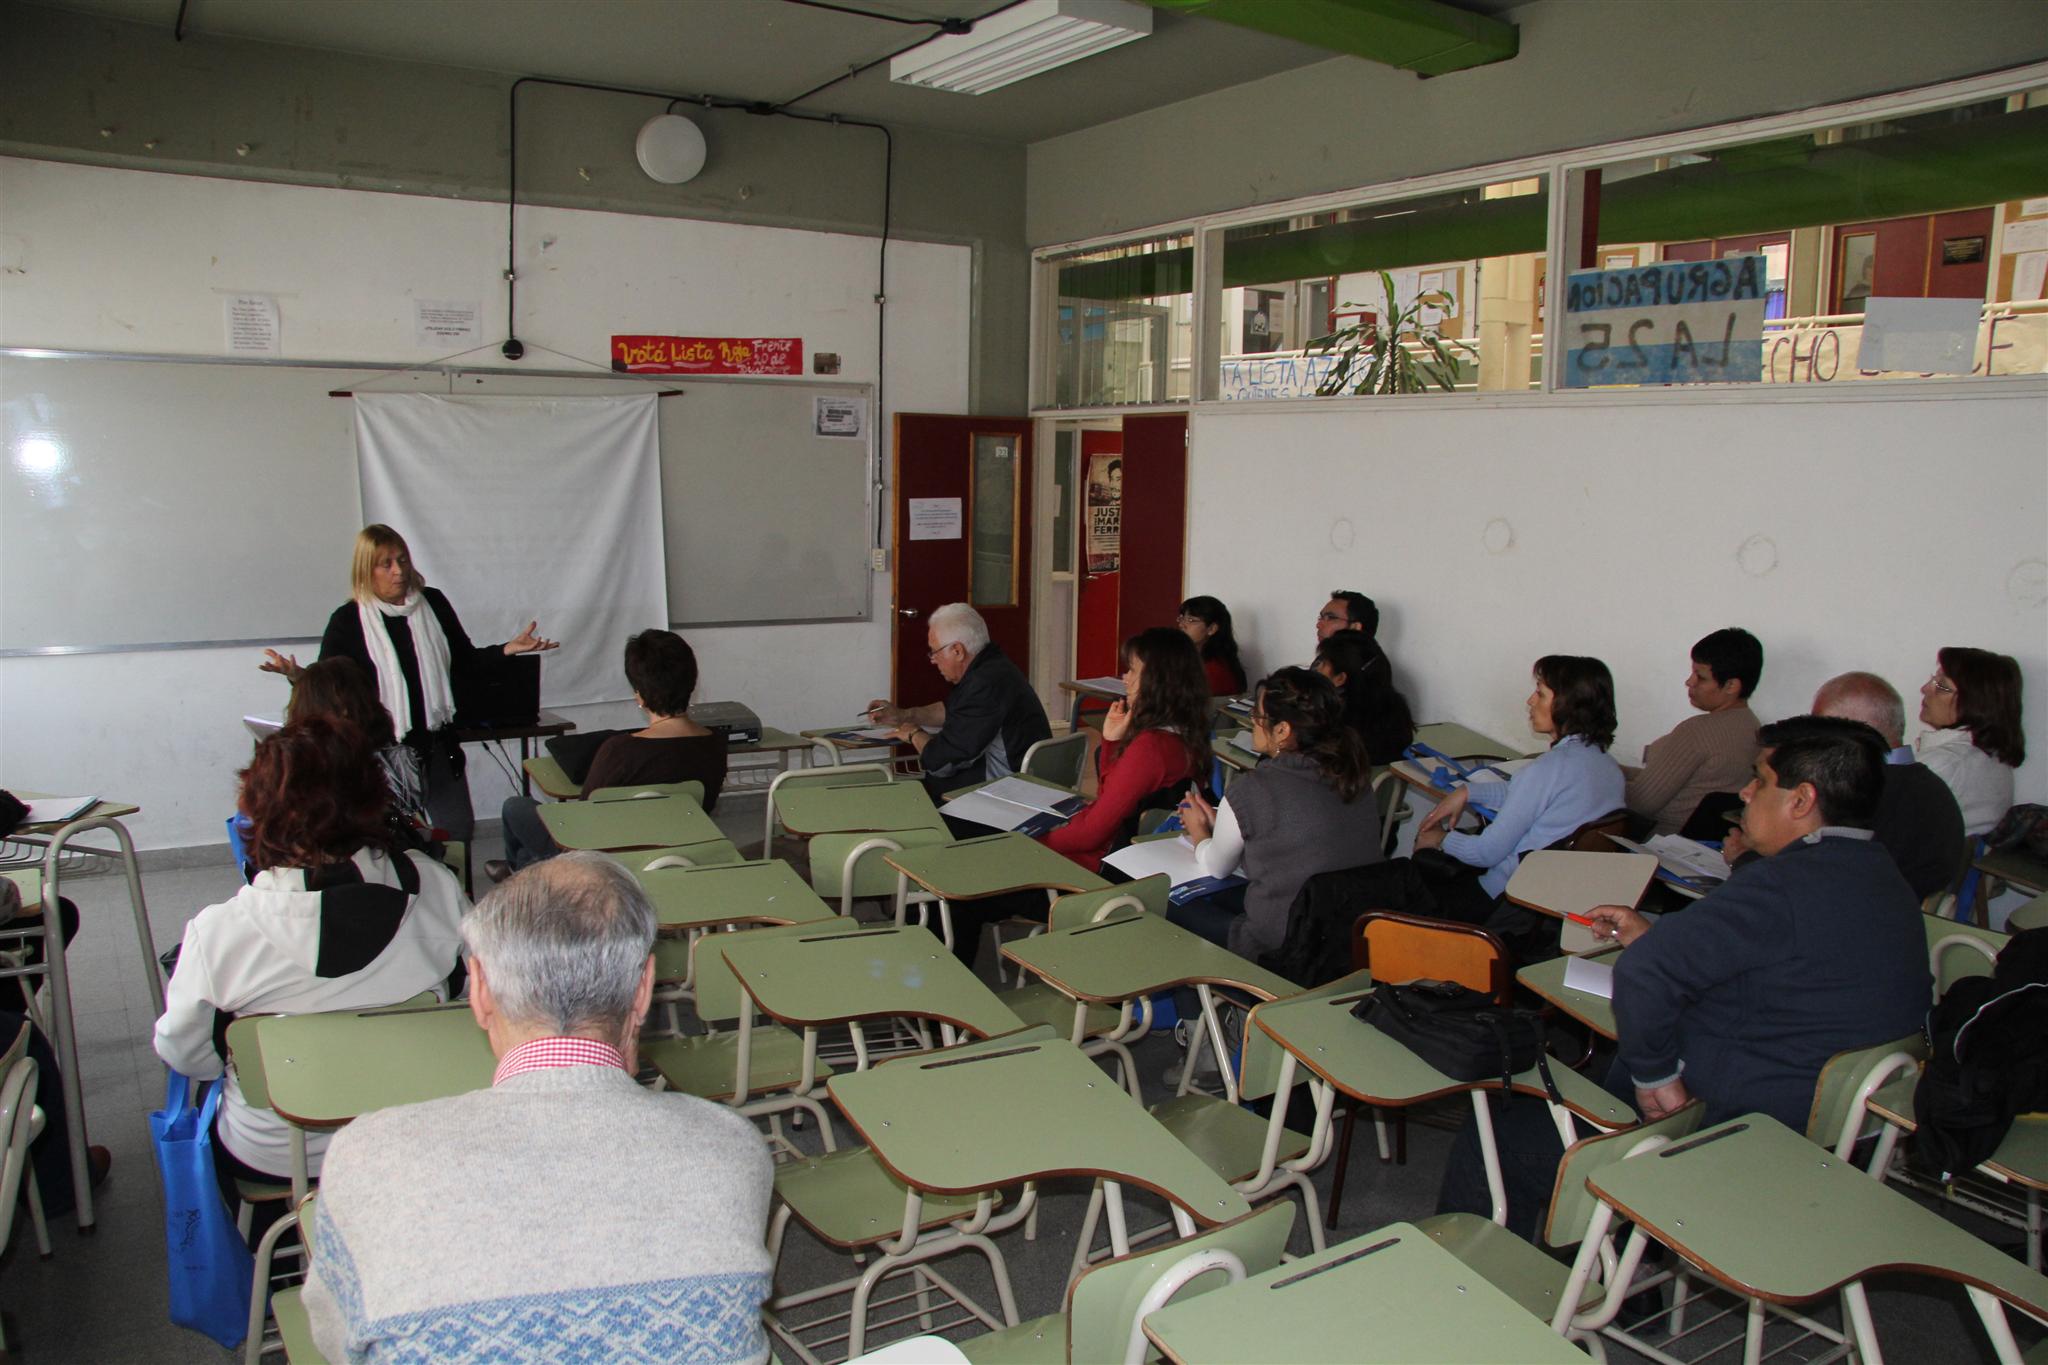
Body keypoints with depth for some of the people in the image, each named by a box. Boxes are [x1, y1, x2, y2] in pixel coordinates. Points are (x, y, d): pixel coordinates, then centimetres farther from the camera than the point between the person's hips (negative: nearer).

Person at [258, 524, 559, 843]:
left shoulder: (433, 603, 5)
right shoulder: (348, 620, -4)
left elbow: (464, 661, 12)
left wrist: (507, 649, -3)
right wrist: (298, 676, -25)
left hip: (437, 742, 4)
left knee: (458, 829, 9)